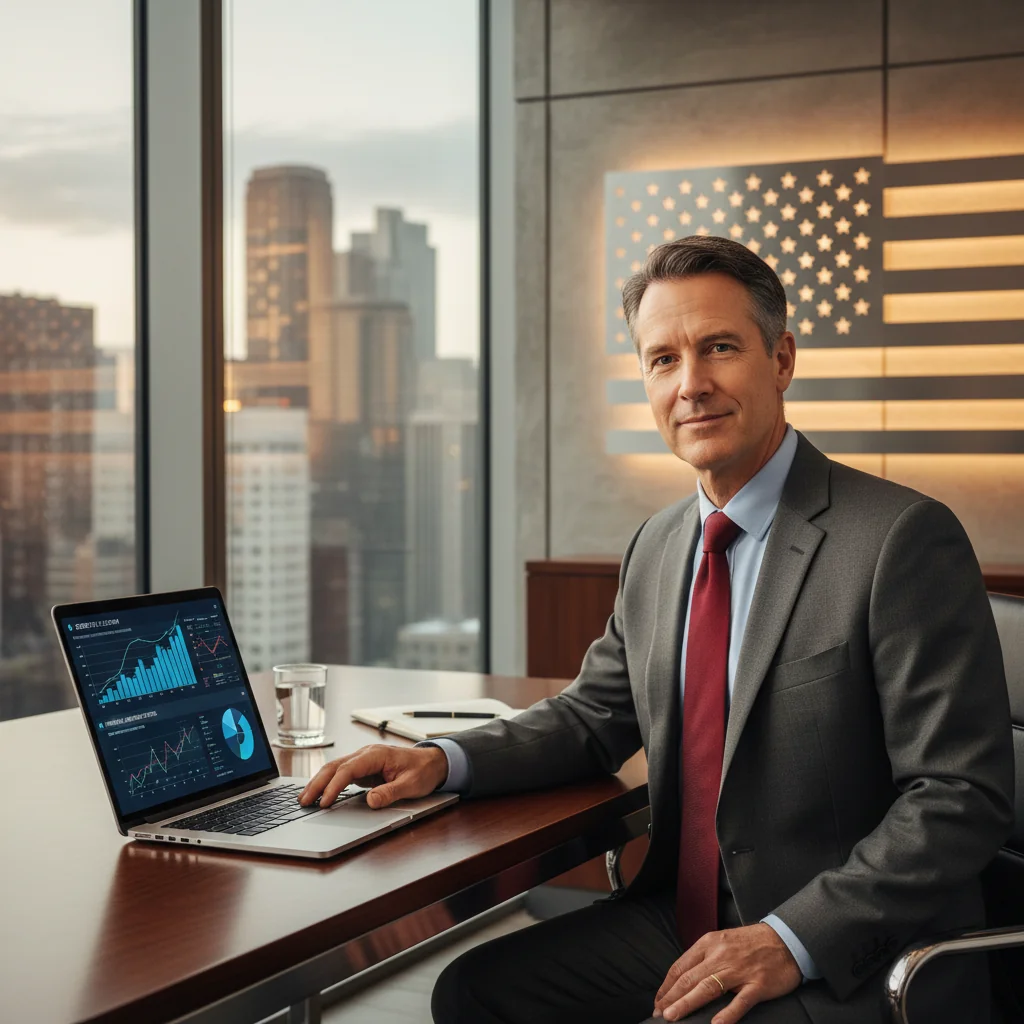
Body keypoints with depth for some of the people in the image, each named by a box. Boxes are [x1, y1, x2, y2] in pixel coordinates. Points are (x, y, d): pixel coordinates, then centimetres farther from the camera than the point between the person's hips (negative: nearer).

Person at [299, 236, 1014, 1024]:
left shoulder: (904, 539, -15)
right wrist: (443, 761, 0)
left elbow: (964, 798, -17)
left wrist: (792, 940, -23)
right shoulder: (657, 548, 8)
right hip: (683, 923, 7)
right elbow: (595, 717, 18)